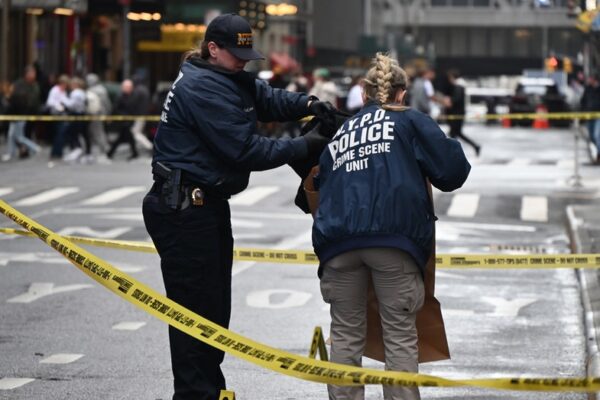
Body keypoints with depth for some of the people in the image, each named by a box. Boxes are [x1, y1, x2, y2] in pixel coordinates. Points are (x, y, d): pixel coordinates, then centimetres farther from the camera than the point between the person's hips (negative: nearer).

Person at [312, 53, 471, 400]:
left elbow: (321, 187, 23)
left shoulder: (340, 133, 25)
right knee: (401, 334, 3)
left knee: (346, 334, 12)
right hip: (394, 237, -3)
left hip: (338, 240, 3)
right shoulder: (411, 122, 12)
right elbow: (452, 170, 5)